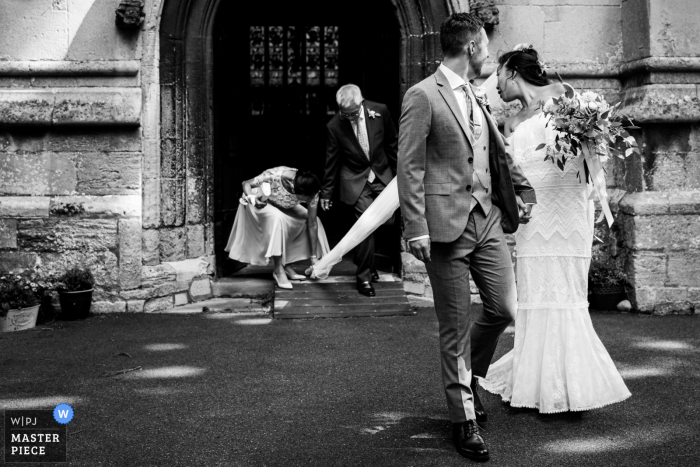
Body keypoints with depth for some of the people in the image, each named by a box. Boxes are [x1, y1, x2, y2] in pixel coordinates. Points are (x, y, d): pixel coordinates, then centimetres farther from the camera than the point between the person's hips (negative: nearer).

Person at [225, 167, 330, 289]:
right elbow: (246, 183, -24)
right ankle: (278, 270, -23)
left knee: (309, 220, -14)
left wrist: (314, 257, -18)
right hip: (261, 202, -5)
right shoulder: (273, 176, -40)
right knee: (277, 218, -34)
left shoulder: (311, 193, -28)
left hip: (284, 207, 5)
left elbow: (312, 224, -21)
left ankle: (286, 265, -2)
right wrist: (252, 198, -46)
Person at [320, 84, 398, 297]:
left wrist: (399, 173, 8)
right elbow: (332, 161, -3)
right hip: (356, 181, -3)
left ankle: (368, 263, 31)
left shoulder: (379, 111, -13)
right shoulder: (334, 126, -15)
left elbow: (392, 143, 2)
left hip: (382, 176, 3)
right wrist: (327, 192, 4)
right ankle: (364, 276, 1)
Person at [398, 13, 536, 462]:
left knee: (504, 308, 5)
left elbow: (500, 152, 28)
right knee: (455, 325, 1)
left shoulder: (477, 98, 16)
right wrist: (416, 228, -16)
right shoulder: (423, 96, -7)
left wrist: (524, 191, 27)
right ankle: (464, 418, 13)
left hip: (488, 220, 7)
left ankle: (467, 374, 33)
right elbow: (410, 167, -11)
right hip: (447, 223, -7)